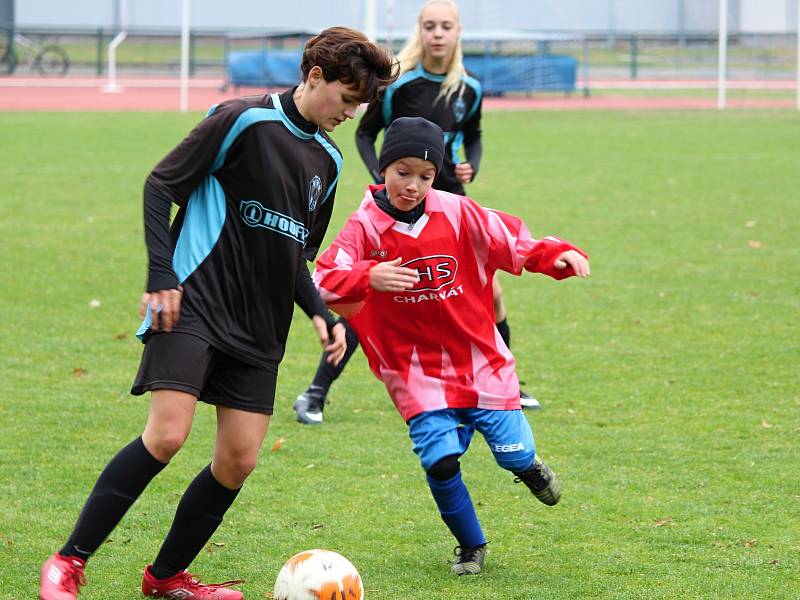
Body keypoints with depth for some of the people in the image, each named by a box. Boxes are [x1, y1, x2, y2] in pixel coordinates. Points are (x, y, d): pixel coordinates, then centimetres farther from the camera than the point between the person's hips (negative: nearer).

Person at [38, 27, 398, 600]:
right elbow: (161, 185, -7)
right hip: (195, 305, -7)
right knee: (166, 435, -19)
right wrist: (162, 276, -14)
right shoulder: (244, 120, -8)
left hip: (261, 331, 7)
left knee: (239, 461, 0)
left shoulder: (328, 160, 15)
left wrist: (321, 314, 8)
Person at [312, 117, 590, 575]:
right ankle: (471, 548, 13)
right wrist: (368, 279, -40)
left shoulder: (457, 214, -5)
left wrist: (558, 255, -17)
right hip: (418, 373, -1)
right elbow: (324, 282, -21)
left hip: (482, 361, 1)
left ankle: (529, 467, 41)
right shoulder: (365, 227, -10)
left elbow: (513, 242, 1)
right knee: (441, 462, -13)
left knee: (516, 456, 1)